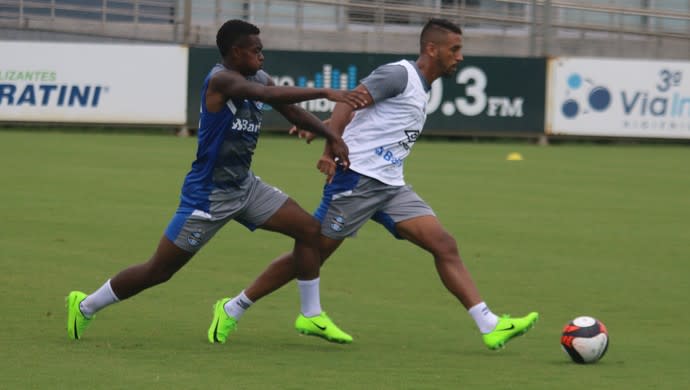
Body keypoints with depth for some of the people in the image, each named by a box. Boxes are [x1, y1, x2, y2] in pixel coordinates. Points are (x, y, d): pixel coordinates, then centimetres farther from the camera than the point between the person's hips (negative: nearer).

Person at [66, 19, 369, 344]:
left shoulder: (258, 79, 3)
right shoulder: (221, 80, -23)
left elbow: (292, 112, 12)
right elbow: (269, 95, -38)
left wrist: (331, 137, -1)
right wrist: (325, 93, -42)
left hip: (244, 186, 8)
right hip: (209, 193, -8)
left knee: (309, 229, 0)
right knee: (159, 271, -1)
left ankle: (312, 315, 11)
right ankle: (85, 306, 16)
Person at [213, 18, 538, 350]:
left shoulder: (420, 89, 20)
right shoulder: (400, 75, -8)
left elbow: (352, 110, 21)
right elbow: (348, 102, -18)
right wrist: (330, 152, -27)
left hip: (389, 186, 8)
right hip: (358, 178, -8)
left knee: (444, 245, -5)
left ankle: (490, 326, -10)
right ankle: (234, 309, 11)